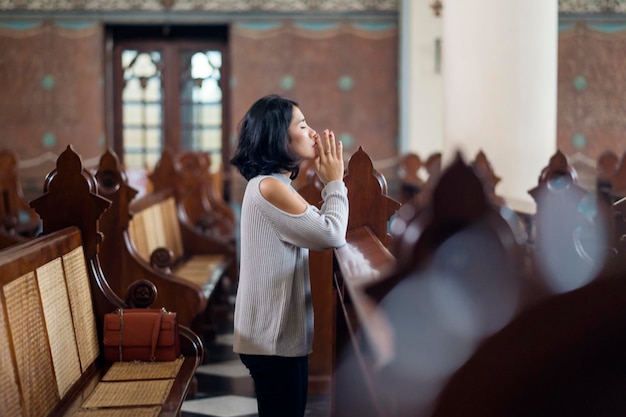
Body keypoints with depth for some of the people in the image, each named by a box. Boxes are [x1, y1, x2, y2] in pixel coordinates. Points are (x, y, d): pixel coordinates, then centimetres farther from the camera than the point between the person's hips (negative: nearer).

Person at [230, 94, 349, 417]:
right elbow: (333, 236, -20)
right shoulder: (268, 186, -18)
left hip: (281, 331, 10)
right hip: (274, 336, -10)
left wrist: (329, 183, 8)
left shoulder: (275, 185, 15)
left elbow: (319, 229, 14)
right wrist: (335, 181, -8)